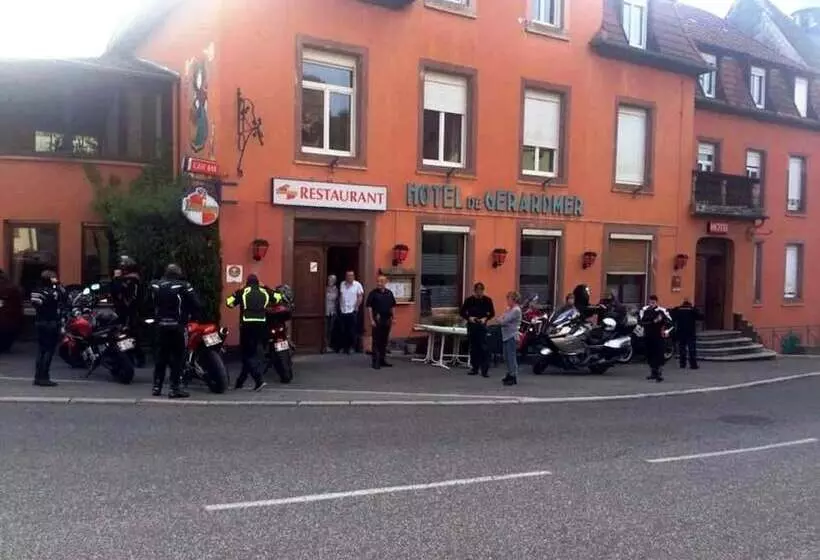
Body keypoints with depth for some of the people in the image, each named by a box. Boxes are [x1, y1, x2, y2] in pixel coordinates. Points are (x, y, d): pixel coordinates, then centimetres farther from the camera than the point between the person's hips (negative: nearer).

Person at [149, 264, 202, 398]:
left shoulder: (155, 285, 5)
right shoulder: (183, 287, -10)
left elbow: (151, 304, 8)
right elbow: (197, 305, -11)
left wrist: (157, 317, 12)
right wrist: (191, 315, 4)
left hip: (160, 326, 5)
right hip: (177, 326, -5)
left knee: (161, 357, 13)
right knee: (177, 357, -1)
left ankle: (157, 387, 15)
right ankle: (174, 389, -3)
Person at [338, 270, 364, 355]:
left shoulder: (357, 285, -5)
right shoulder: (342, 284, 7)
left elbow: (360, 297, -5)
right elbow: (340, 296, 15)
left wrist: (356, 307, -10)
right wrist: (340, 306, 9)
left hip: (352, 311, -4)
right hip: (343, 311, 4)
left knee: (352, 331, -2)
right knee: (344, 331, 8)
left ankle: (352, 346, 8)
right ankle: (345, 346, 18)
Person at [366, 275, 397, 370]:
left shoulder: (389, 293, 9)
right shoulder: (373, 293, -5)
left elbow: (392, 307, 16)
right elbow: (369, 307, -8)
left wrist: (392, 318, 10)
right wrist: (371, 320, -13)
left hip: (387, 320, 5)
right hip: (377, 320, -5)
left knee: (384, 341, 11)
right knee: (376, 341, -2)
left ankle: (382, 360, 19)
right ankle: (375, 361, 1)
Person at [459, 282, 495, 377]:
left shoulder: (487, 300, -2)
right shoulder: (469, 300, -1)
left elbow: (492, 313, 5)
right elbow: (462, 312, 5)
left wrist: (485, 318, -14)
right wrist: (469, 318, -13)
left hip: (482, 326, -2)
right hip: (471, 326, 2)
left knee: (483, 348, -8)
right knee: (473, 347, 8)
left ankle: (485, 370, -6)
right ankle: (474, 368, 18)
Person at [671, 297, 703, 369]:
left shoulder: (677, 309, 0)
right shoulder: (693, 309, -4)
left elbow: (672, 318, -3)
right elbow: (701, 317, -5)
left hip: (680, 332, 2)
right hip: (691, 333, -2)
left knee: (681, 348, 7)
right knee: (692, 349, 1)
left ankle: (682, 364, 6)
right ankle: (693, 364, -3)